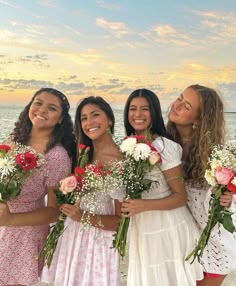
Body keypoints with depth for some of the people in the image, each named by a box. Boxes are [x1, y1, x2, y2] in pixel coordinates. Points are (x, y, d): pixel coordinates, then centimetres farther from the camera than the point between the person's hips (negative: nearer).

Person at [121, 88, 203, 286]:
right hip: (141, 231, 6)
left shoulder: (164, 147, -18)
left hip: (169, 229, -5)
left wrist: (144, 205, -27)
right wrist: (129, 207, -4)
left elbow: (180, 197, -16)